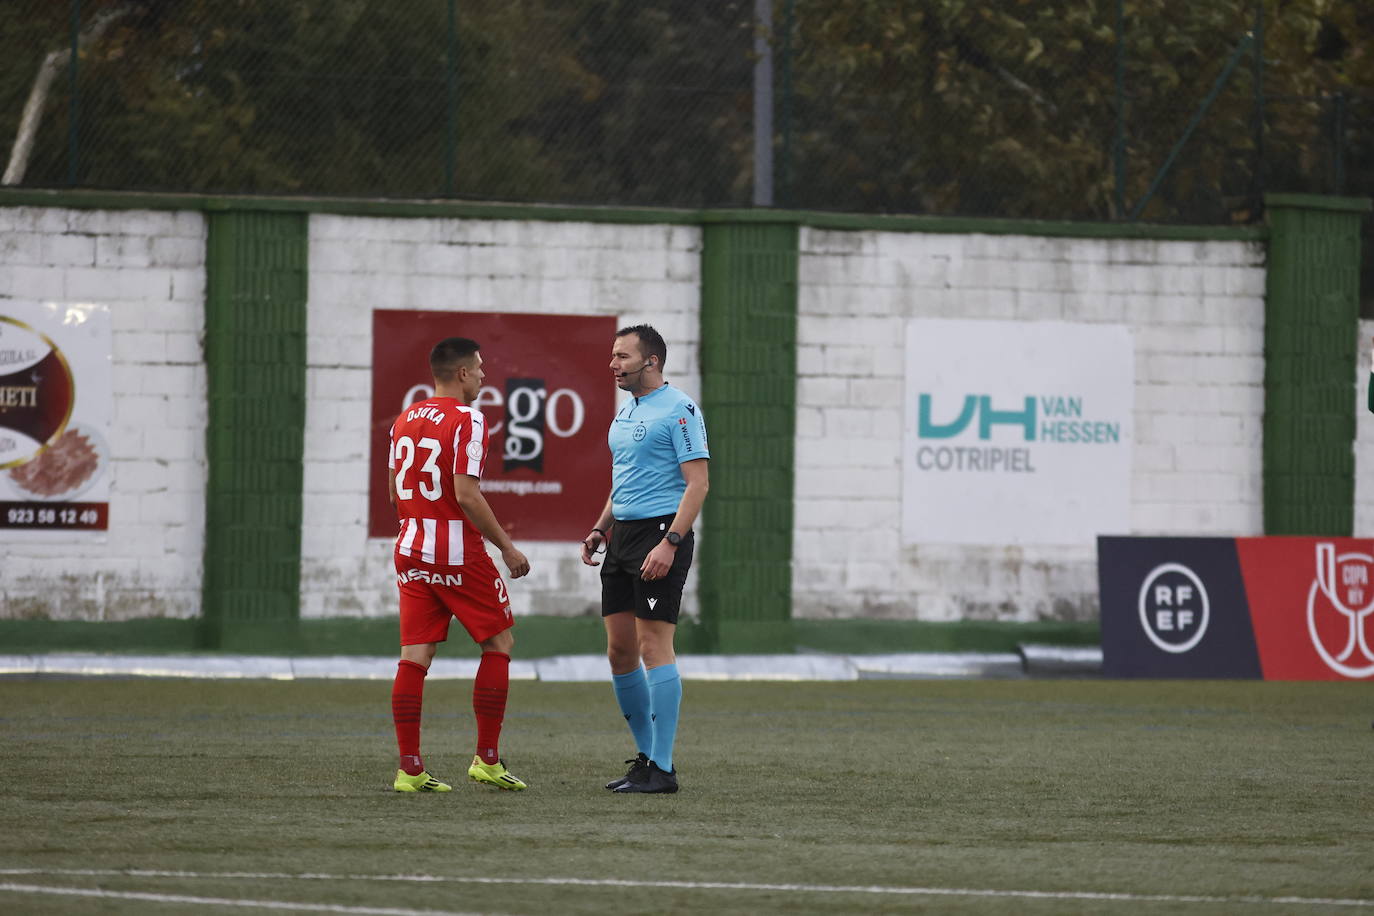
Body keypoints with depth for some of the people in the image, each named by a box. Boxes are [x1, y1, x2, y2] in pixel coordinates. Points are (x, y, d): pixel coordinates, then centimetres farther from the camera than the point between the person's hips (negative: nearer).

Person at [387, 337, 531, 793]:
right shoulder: (467, 421, -12)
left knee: (414, 656, 4)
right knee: (499, 643, 8)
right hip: (460, 557, -7)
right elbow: (466, 495, -18)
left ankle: (409, 768, -1)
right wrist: (507, 547, -10)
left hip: (411, 550, 7)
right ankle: (486, 760, 6)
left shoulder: (405, 420, 11)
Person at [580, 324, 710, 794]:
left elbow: (698, 482, -15)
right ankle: (647, 755, 18)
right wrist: (600, 529, 15)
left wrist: (669, 543, -22)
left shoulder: (679, 410, -10)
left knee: (654, 647, -10)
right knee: (620, 650, 7)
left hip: (661, 532, -9)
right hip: (623, 537, 9)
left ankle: (661, 769, -8)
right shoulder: (625, 412, 17)